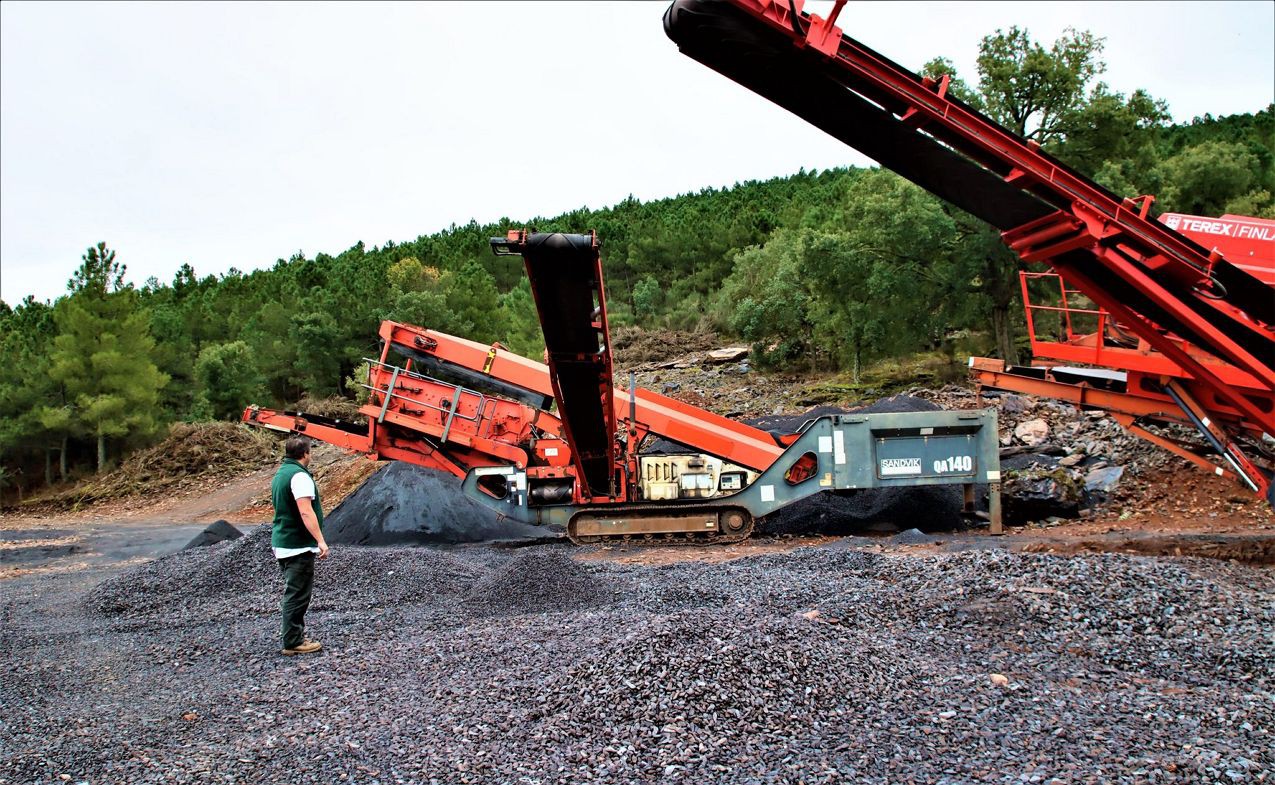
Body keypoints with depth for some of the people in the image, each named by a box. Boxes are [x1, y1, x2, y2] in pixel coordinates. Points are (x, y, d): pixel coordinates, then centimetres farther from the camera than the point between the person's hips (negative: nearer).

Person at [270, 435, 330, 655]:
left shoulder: (281, 473, 12)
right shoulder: (299, 475, -18)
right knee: (298, 594, -2)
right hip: (298, 545, -10)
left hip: (283, 543, 10)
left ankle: (291, 633, 27)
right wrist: (320, 540, -26)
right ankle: (293, 642, 4)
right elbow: (306, 512, -26)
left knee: (293, 592, 19)